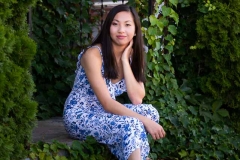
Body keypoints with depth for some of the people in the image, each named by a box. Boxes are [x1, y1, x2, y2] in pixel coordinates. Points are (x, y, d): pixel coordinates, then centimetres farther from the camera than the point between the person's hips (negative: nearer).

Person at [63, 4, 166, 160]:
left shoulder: (132, 56, 2)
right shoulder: (93, 54, -19)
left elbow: (137, 100, -10)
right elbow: (107, 103, -24)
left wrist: (125, 60, -14)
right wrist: (144, 120, -31)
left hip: (104, 114, 7)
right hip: (80, 116, -7)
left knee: (150, 111, -17)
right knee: (130, 125, -31)